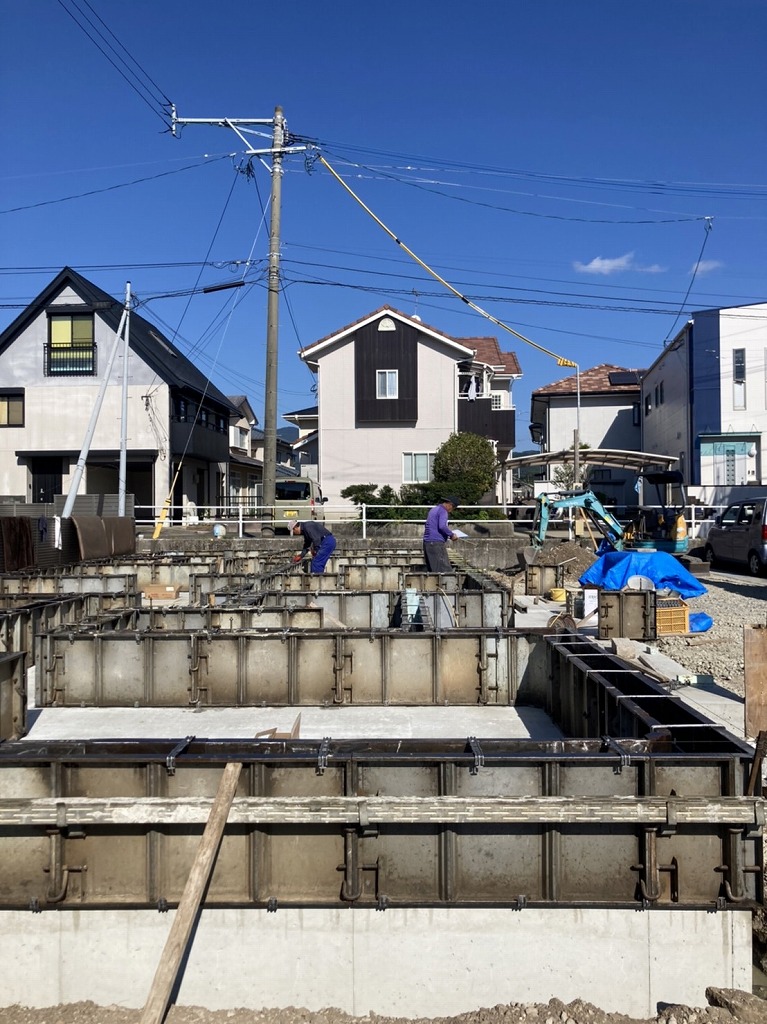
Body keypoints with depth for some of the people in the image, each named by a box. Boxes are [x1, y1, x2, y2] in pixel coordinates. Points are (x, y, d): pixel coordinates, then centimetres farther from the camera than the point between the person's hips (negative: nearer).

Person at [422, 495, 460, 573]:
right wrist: (452, 535, -10)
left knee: (432, 571, 8)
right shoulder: (443, 511, -8)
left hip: (427, 542, 9)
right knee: (445, 570, -11)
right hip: (437, 543, -9)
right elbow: (442, 526, -23)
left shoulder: (433, 509, 20)